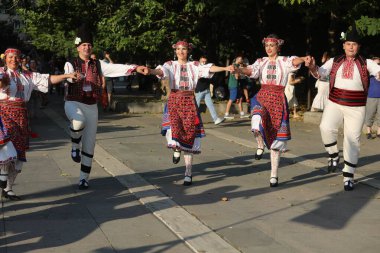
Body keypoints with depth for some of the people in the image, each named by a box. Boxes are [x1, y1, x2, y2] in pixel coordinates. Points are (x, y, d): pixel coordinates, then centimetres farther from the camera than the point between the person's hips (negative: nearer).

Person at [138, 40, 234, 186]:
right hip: (174, 101, -1)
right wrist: (150, 71, -37)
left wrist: (225, 68, -22)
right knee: (175, 130, -21)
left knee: (189, 135, -2)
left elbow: (209, 69, -5)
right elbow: (161, 71, -15)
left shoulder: (194, 66, 9)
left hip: (189, 101, 1)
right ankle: (176, 149, 17)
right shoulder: (171, 65, 5)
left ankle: (188, 173, 4)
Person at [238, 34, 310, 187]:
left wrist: (303, 59, -40)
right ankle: (260, 145, 1)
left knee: (276, 140, 2)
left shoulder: (284, 61, 3)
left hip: (278, 100, -1)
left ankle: (274, 175, 10)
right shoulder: (261, 62, 8)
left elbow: (294, 62, -18)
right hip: (262, 97, 1)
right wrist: (238, 70, -31)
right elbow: (251, 70, -10)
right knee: (257, 123, -32)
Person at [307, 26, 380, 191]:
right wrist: (312, 68, -20)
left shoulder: (366, 64, 3)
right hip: (335, 103, 1)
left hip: (356, 108, 0)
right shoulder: (334, 62, 8)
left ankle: (348, 177, 14)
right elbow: (319, 74, 2)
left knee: (352, 140, 3)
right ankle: (333, 156, 2)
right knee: (326, 128, -25)